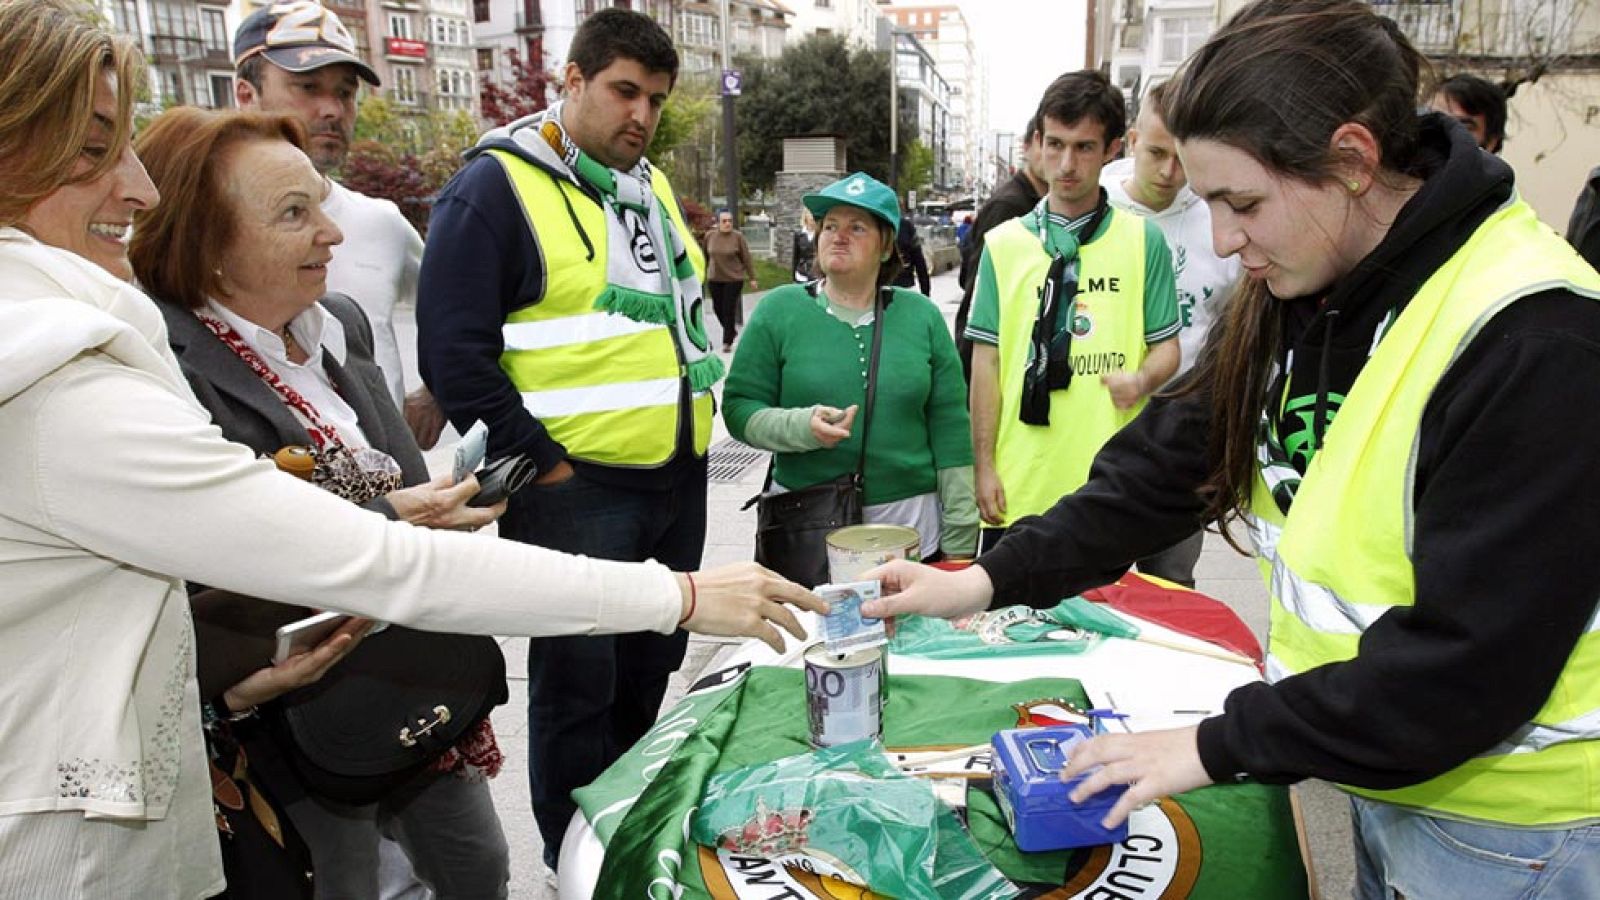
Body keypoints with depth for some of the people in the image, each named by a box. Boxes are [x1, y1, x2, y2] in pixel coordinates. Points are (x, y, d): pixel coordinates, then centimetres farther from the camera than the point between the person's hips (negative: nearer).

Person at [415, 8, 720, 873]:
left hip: (678, 483, 8)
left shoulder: (652, 186, 14)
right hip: (577, 494, -7)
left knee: (647, 673, 19)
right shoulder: (496, 187, -10)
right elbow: (454, 355, -15)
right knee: (578, 688, 5)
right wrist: (539, 465, -14)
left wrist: (691, 413, 15)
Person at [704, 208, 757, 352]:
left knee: (729, 310, -4)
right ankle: (732, 330, 35)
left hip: (734, 279, -3)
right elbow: (706, 256, 11)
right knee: (718, 308, 9)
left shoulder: (738, 237, -8)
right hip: (715, 279, 3)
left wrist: (752, 278, -3)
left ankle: (727, 342, 5)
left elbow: (747, 258, -4)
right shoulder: (709, 236, -1)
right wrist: (704, 273, 16)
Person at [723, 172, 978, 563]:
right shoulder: (779, 311, -1)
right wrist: (800, 427, -22)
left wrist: (960, 542, 2)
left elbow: (949, 429, 3)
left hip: (911, 525, 2)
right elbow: (738, 407, -2)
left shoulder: (922, 316, 4)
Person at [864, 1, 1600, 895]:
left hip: (1507, 826, -6)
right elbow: (1174, 458, -3)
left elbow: (1474, 658, -26)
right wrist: (991, 579, -10)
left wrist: (1220, 745, -21)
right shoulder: (1302, 293, -3)